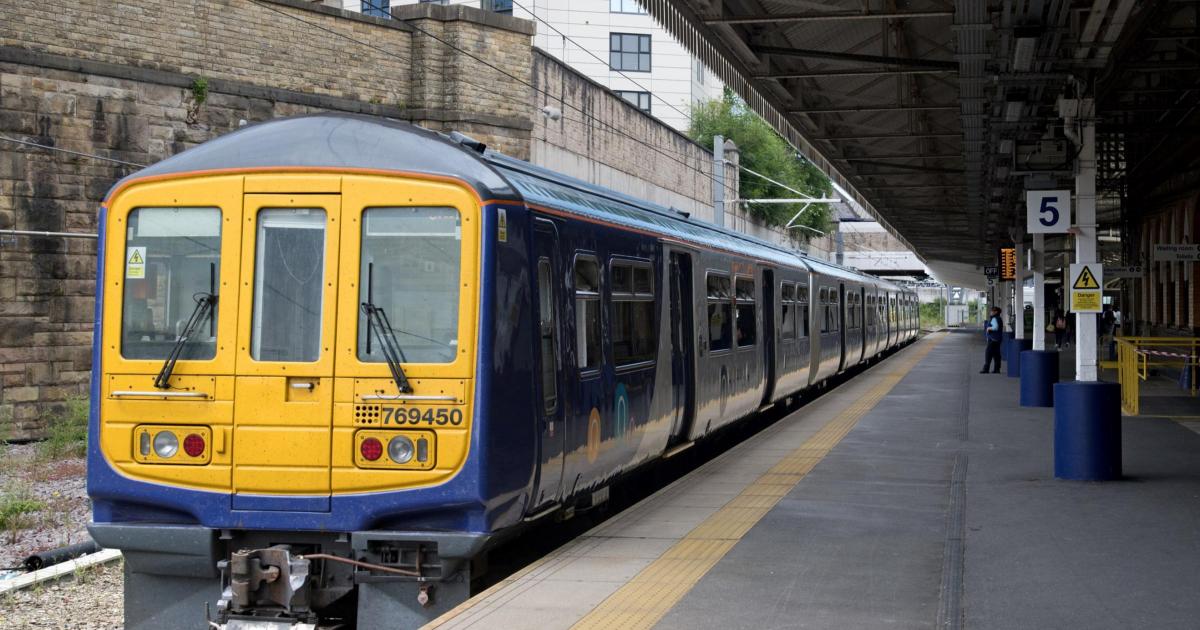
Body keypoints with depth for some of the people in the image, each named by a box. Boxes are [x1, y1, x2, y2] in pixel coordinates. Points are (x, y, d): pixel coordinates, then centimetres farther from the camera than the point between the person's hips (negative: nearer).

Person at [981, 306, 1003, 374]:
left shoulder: (994, 319, -15)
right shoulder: (999, 319, 16)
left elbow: (995, 327, -29)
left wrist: (988, 328, -13)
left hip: (993, 339, -10)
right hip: (998, 339, 10)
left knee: (988, 353, -8)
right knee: (996, 354, 9)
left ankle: (986, 369, -10)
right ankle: (997, 369, 9)